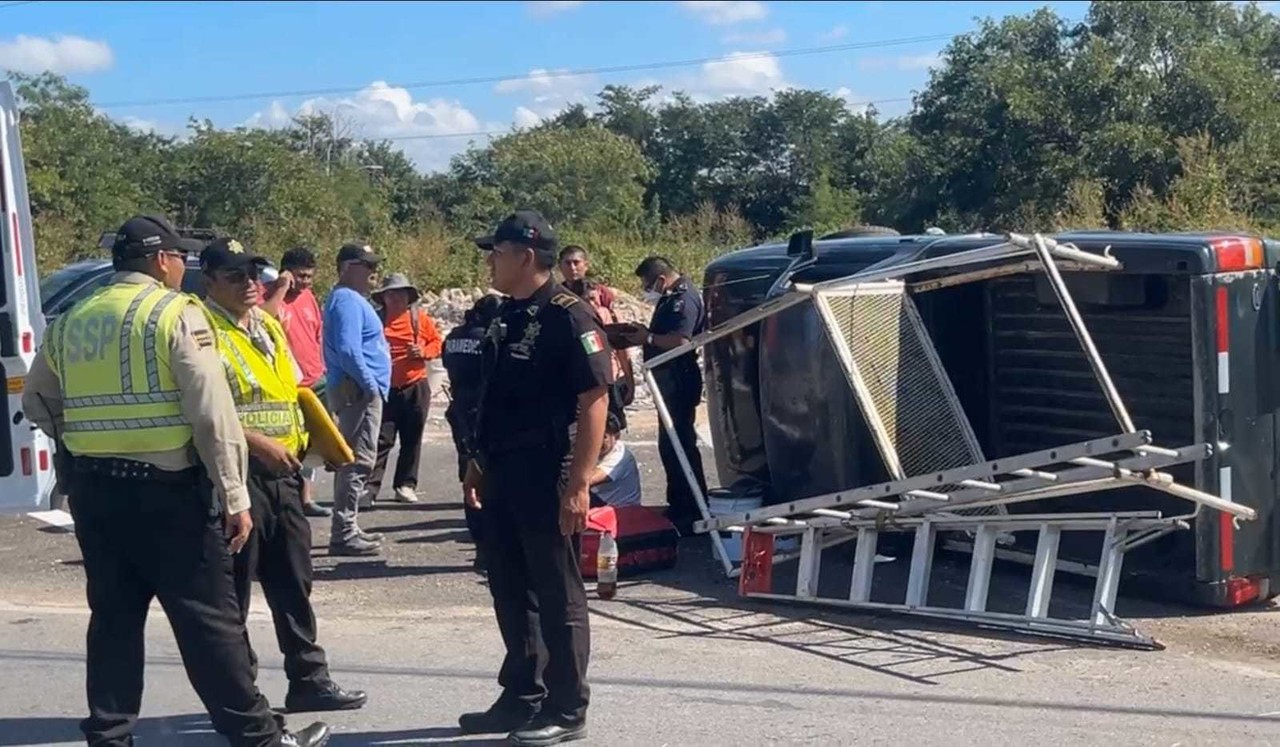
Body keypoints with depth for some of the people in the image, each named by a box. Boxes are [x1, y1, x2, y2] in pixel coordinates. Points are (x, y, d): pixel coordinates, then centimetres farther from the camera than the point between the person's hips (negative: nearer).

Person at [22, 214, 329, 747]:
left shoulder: (71, 322, 11)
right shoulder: (175, 313, -8)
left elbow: (37, 402, 20)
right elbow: (212, 412, -14)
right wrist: (234, 496, -12)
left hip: (92, 489, 6)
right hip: (166, 487, -6)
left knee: (113, 616, 13)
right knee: (208, 618, 1)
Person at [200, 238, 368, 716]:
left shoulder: (268, 326, 16)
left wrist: (300, 446, 10)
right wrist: (257, 443, -23)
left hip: (282, 473, 8)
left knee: (292, 583, 13)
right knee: (231, 589, 1)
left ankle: (309, 680, 21)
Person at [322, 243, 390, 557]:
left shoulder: (351, 299, 19)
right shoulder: (348, 300, -14)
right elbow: (348, 350, -24)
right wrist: (371, 385, -19)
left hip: (359, 389, 11)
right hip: (359, 389, -11)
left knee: (352, 458, 15)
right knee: (359, 459, -11)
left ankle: (347, 528, 22)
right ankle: (344, 532, -11)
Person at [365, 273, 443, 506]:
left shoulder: (420, 317, 4)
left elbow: (437, 342, 8)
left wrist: (424, 351, -11)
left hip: (416, 387, 2)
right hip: (385, 388, -2)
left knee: (411, 439, 7)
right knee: (382, 438, -6)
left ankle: (405, 485, 16)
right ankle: (370, 485, -7)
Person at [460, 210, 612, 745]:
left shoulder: (568, 317, -13)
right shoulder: (505, 318, 13)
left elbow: (594, 402, -17)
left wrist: (579, 484, -21)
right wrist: (478, 464, 18)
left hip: (547, 479, -9)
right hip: (502, 478, 9)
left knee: (557, 596, 1)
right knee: (510, 592, 15)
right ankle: (520, 699, 27)